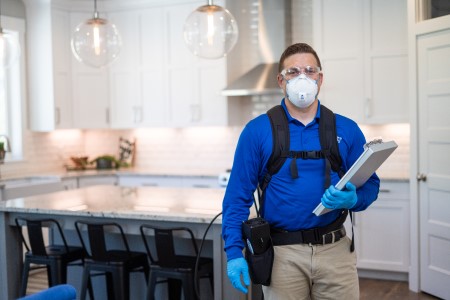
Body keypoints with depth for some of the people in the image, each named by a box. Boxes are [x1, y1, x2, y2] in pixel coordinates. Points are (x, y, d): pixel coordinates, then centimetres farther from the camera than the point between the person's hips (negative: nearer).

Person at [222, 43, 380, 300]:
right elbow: (238, 196, -3)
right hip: (282, 252, -2)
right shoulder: (257, 131, -2)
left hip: (335, 249, 2)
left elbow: (369, 184, 7)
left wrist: (352, 200, -15)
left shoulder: (347, 130, 4)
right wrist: (234, 252, -10)